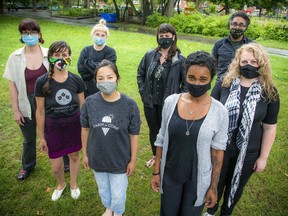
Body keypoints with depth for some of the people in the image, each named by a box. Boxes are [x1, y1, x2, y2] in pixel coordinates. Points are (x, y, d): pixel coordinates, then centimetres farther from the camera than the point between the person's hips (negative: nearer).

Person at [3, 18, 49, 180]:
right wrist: (16, 110, -2)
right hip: (26, 104, 1)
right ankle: (27, 166, 45)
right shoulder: (15, 58, -7)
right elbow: (12, 85, -3)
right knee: (28, 138, 20)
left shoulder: (48, 54, -8)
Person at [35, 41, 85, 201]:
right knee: (56, 166, 8)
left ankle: (73, 184, 49)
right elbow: (40, 111, -5)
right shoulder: (42, 82, -13)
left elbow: (82, 106, 2)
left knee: (74, 156, 19)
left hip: (75, 125, 1)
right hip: (53, 127, -1)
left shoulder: (76, 80, -8)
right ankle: (61, 184, 45)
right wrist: (42, 137, -1)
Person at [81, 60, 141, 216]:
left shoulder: (129, 104, -20)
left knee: (118, 194, 18)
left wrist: (133, 160, -6)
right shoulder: (90, 102, -15)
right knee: (103, 189, 28)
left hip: (120, 160, -2)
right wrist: (85, 154, 5)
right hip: (97, 158, 2)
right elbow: (85, 129, -2)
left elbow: (134, 135, -11)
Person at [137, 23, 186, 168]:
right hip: (150, 102, 4)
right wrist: (143, 91, 3)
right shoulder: (150, 55, -2)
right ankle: (155, 156, 45)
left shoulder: (180, 59, -12)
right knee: (153, 130, 21)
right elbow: (140, 73, 11)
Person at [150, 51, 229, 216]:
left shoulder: (219, 111, -16)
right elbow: (162, 139, -1)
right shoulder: (171, 102, -10)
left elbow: (218, 151, -7)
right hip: (170, 174, 2)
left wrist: (214, 187, -3)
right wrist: (156, 171, 3)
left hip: (198, 178, -1)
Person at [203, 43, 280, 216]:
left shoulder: (269, 92, -9)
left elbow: (269, 127, -4)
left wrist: (263, 157, -2)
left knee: (236, 186, 21)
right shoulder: (224, 84, -10)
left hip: (248, 153, 0)